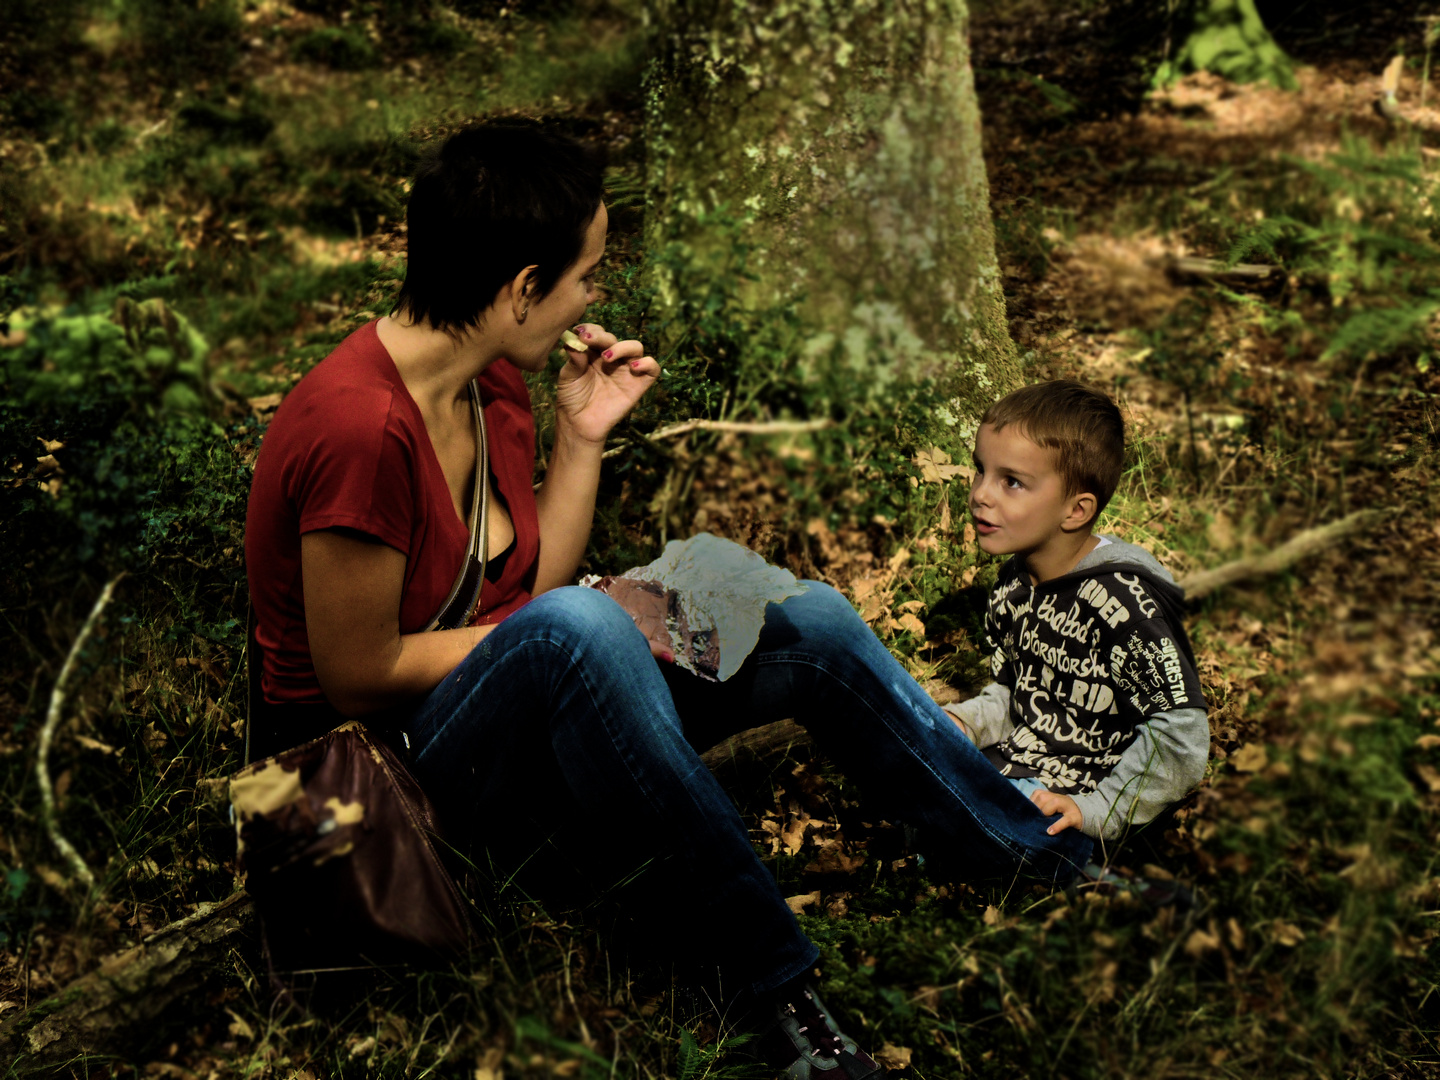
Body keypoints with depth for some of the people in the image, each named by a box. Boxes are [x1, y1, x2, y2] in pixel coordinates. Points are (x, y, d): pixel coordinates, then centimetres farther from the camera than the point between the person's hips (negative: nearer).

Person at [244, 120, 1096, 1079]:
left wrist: (583, 438, -5)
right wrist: (595, 622, -17)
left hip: (518, 710, 9)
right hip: (379, 760, -8)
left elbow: (531, 585, 4)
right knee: (574, 629, -41)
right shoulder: (361, 426, -27)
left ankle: (1059, 864, 7)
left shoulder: (494, 382, 1)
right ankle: (779, 996, -33)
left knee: (809, 624, -4)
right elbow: (359, 674, -22)